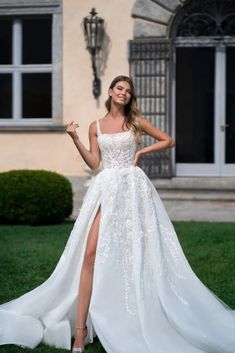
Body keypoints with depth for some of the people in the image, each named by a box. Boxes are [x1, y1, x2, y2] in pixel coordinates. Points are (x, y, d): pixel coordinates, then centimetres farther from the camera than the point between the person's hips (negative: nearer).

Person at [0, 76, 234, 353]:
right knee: (91, 251, -13)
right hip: (106, 188, 1)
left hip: (132, 187, 0)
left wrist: (142, 151, 4)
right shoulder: (96, 127, 13)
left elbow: (168, 141, 14)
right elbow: (94, 163, 6)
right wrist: (75, 139, -2)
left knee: (135, 252, -1)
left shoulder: (136, 121, 8)